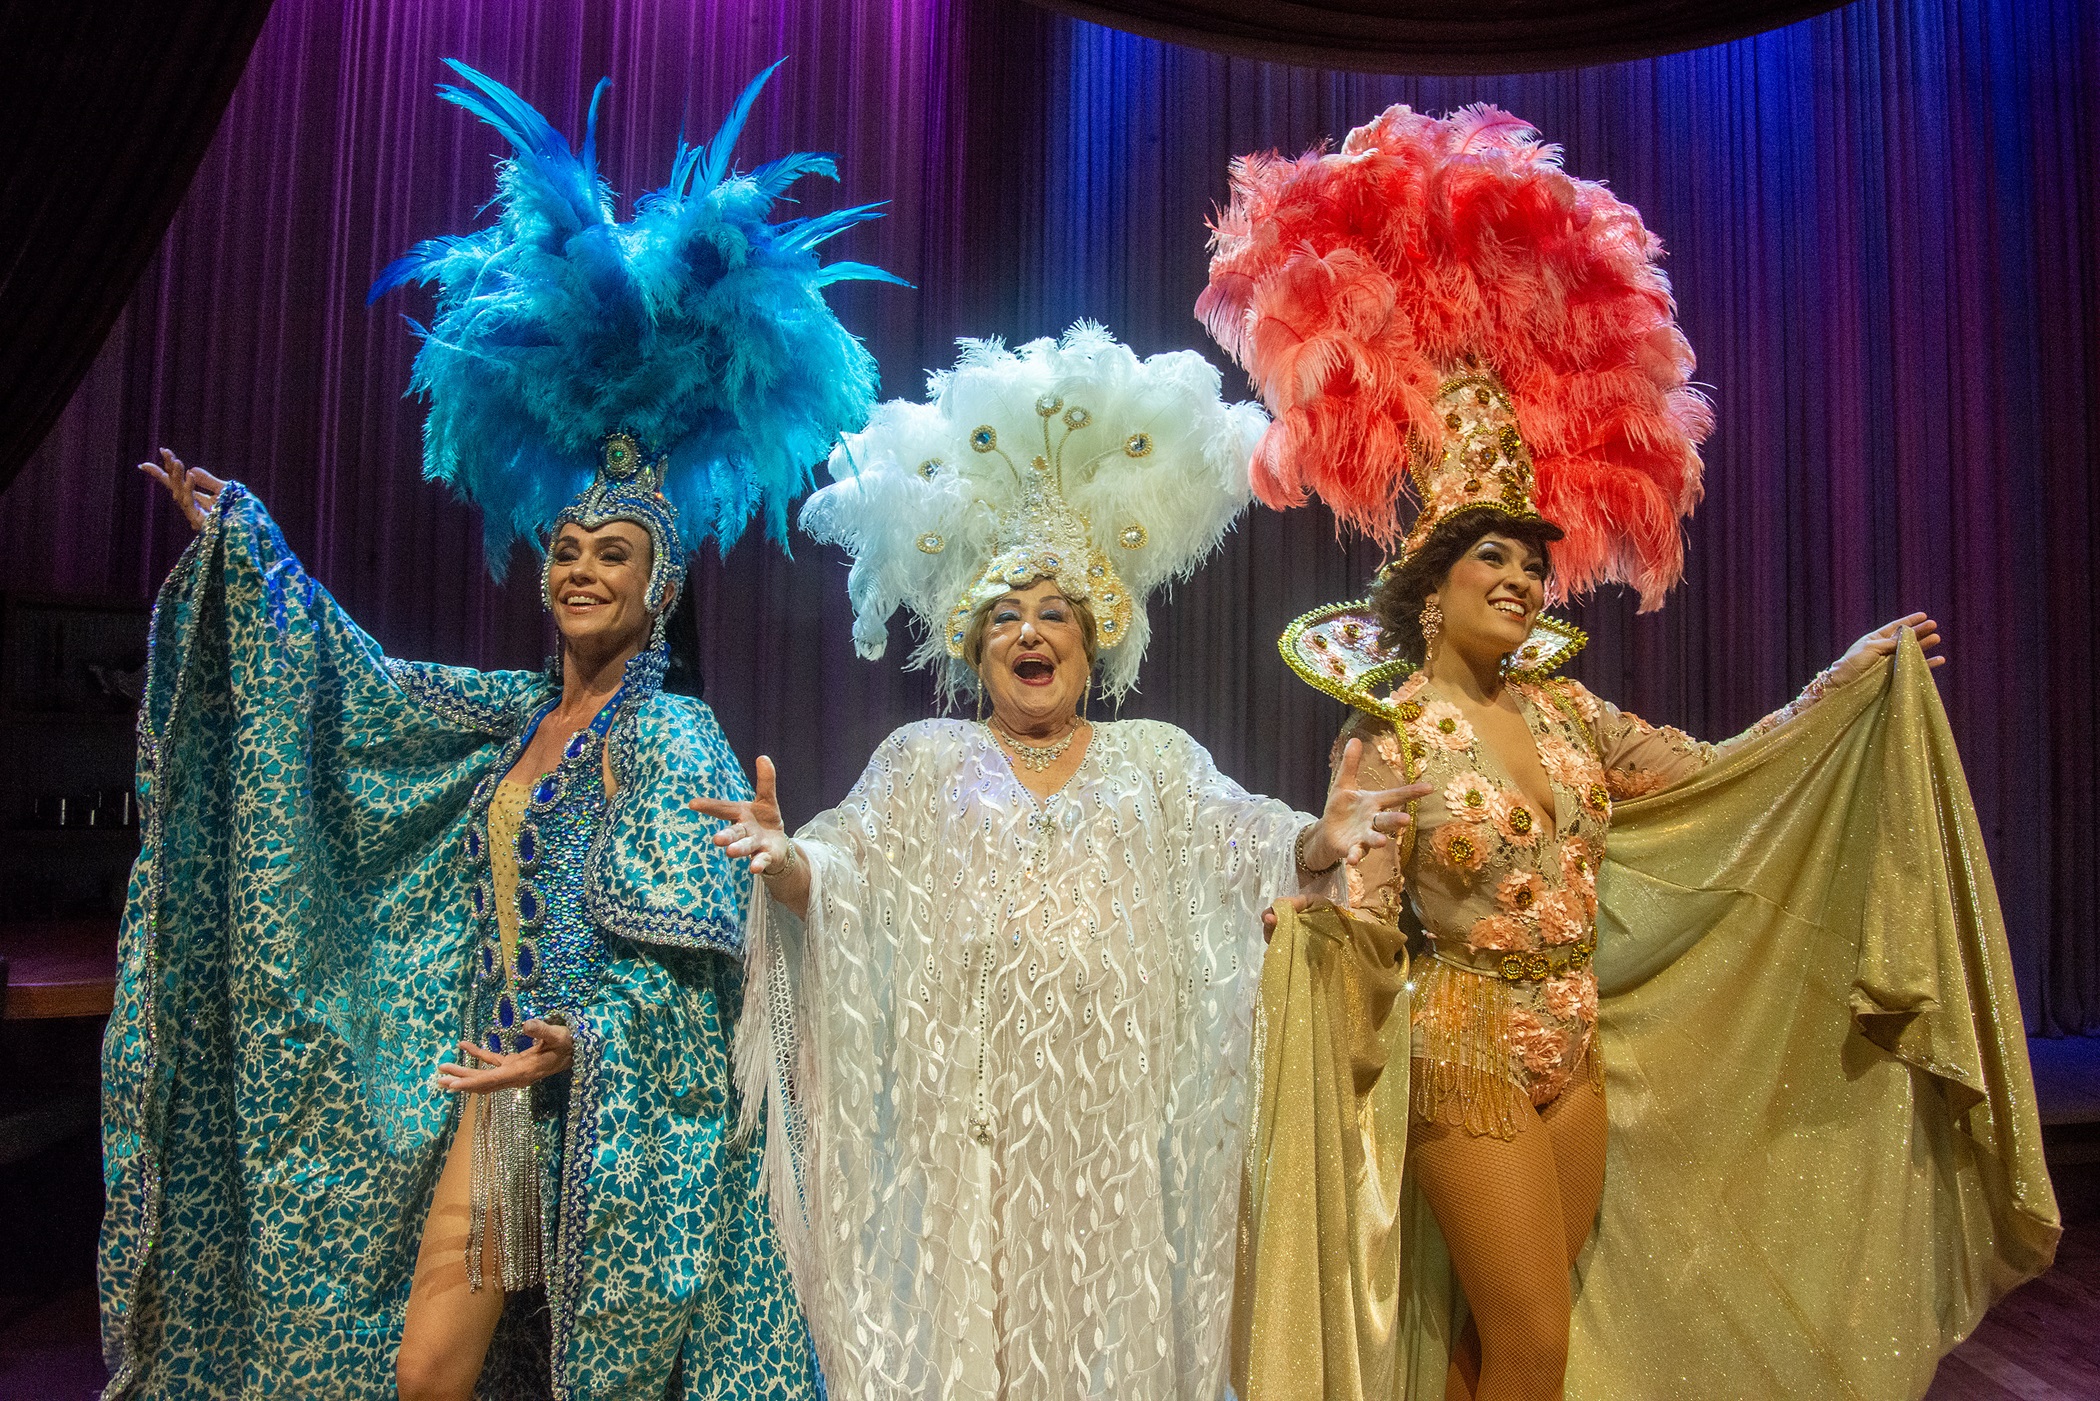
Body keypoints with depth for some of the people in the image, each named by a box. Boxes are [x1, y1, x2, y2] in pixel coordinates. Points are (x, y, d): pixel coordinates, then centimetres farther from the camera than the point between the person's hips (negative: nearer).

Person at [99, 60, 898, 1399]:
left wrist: (584, 1036, -27)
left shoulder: (674, 737, -11)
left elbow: (695, 942, -16)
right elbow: (356, 675, 14)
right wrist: (237, 535, 16)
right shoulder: (509, 717, 9)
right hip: (491, 1097, 6)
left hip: (618, 1112, -6)